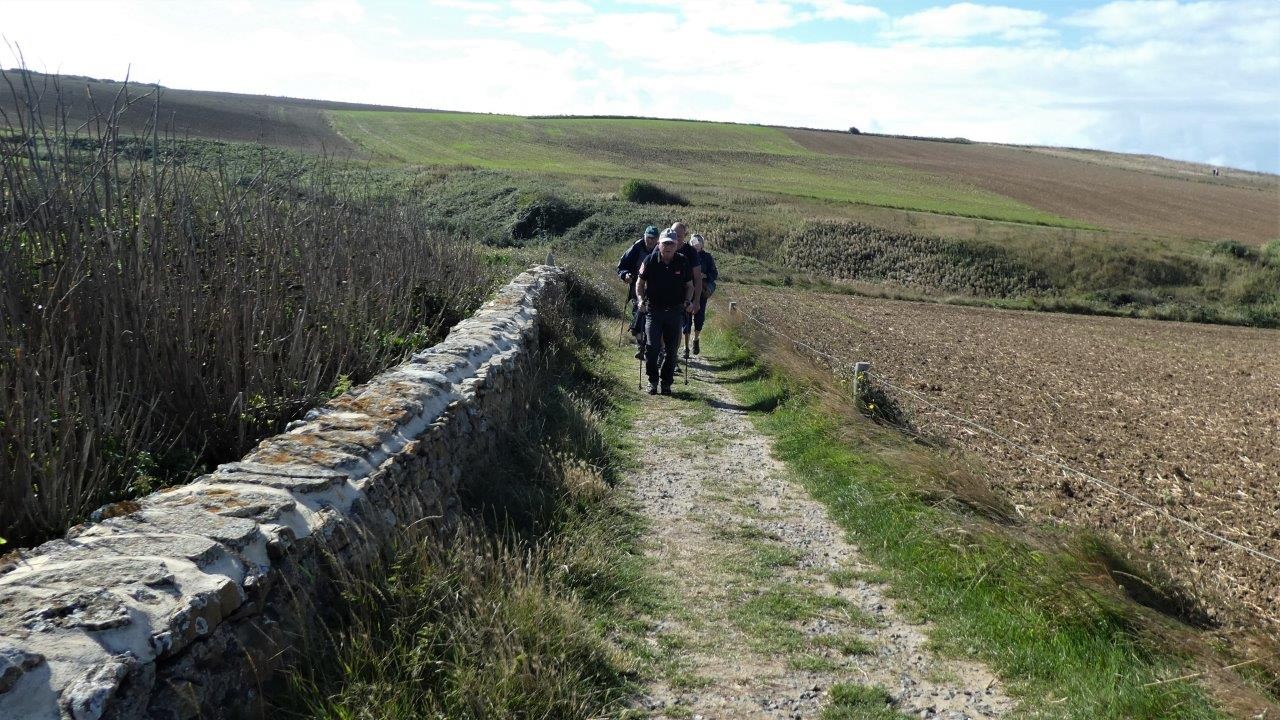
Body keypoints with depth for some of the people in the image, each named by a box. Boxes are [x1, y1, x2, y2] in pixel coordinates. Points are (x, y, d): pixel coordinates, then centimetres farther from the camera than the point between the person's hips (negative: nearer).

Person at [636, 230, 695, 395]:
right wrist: (641, 299, -11)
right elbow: (640, 283, 5)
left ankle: (666, 382, 18)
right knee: (652, 347, -10)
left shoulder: (683, 262, -1)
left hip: (674, 310, 2)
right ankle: (652, 381, 7)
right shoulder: (650, 261, -5)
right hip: (653, 309, -1)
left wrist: (688, 301, -6)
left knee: (672, 349, 5)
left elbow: (689, 285, 11)